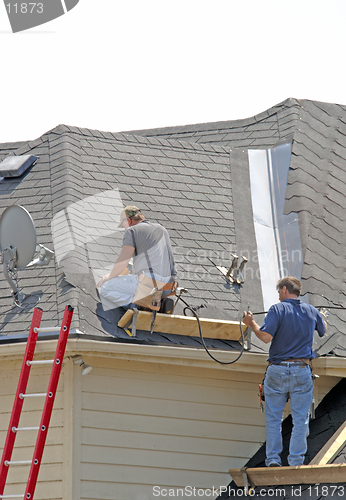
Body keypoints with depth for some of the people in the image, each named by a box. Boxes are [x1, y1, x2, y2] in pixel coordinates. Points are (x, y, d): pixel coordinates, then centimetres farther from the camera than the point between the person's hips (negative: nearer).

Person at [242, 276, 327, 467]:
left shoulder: (277, 309, -7)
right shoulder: (311, 311, 7)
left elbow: (266, 337, -17)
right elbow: (323, 330, 26)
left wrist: (251, 323, 0)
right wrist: (322, 318, 47)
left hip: (277, 371, -2)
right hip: (302, 371, 2)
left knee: (273, 418, 7)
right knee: (300, 420, 5)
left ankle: (273, 459, 4)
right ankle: (296, 461, 2)